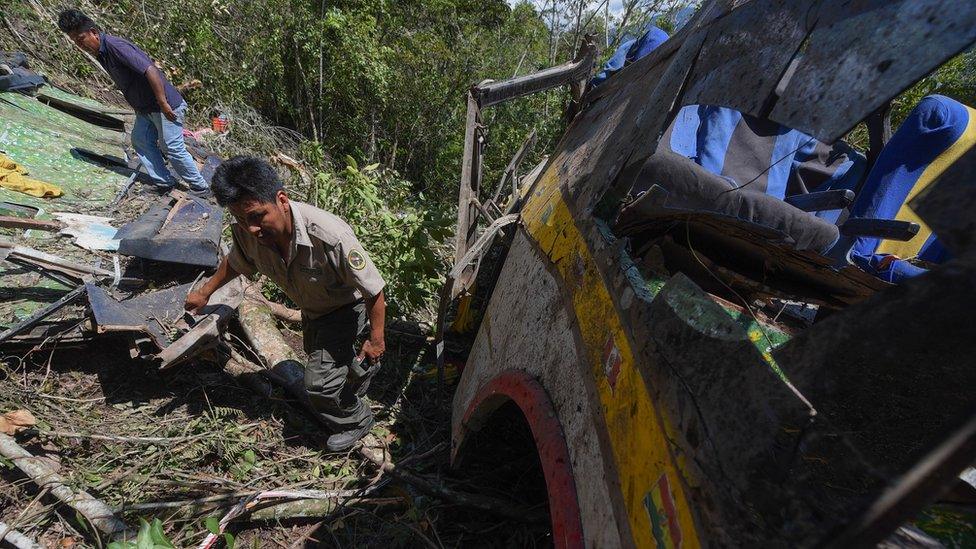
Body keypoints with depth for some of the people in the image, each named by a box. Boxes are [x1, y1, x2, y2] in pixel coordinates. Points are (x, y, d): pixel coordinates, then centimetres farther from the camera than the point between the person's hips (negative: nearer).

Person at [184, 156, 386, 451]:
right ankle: (364, 369, 63)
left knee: (319, 381, -9)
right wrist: (205, 292, 17)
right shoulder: (246, 232, -24)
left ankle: (356, 420, 23)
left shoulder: (330, 235, -44)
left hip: (345, 307, -7)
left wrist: (376, 340, -23)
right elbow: (235, 262, 4)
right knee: (318, 355, 30)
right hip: (311, 308, 7)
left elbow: (374, 290, -32)